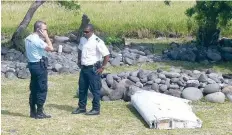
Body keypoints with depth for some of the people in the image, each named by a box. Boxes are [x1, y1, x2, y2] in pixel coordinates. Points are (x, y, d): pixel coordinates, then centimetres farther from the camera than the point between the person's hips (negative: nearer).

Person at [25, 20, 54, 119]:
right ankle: (39, 112, -1)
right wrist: (46, 37, -12)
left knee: (34, 89, 13)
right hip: (40, 65, -9)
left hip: (32, 64, 9)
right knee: (42, 89, -3)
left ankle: (33, 111, 17)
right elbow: (51, 48, -22)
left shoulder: (28, 39, 10)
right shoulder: (37, 40, -19)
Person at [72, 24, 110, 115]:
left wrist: (102, 67, -15)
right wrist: (79, 61, 17)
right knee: (82, 89, 14)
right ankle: (82, 107, 27)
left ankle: (96, 109, 11)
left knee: (95, 90, 2)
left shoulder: (97, 42, -17)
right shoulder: (82, 39, 5)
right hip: (84, 68, 7)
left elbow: (106, 55, -17)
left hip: (93, 69, -7)